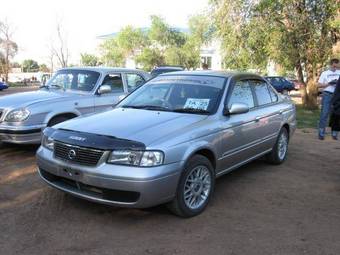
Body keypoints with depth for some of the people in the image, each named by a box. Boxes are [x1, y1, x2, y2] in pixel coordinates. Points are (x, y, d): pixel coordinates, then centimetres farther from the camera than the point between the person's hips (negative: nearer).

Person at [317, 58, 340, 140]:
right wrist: (329, 83, -11)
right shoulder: (325, 73, 9)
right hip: (327, 94, -2)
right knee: (324, 113, -6)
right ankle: (321, 133, -4)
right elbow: (319, 85, 3)